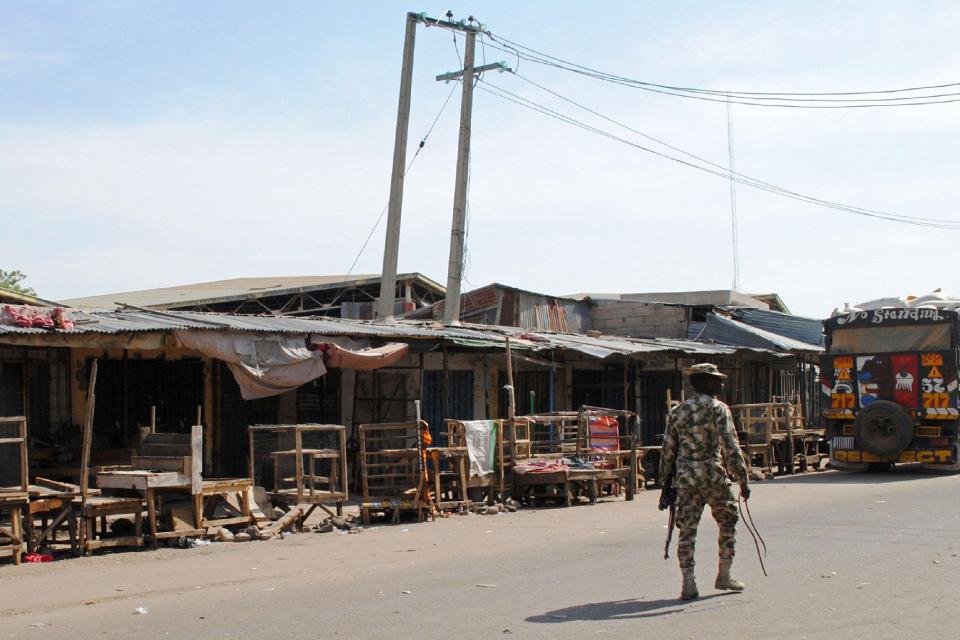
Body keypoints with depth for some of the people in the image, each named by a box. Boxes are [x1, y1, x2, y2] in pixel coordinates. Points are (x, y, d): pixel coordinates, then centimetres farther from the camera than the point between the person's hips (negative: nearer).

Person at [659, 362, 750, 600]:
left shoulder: (677, 412, 10)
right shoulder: (718, 409, -5)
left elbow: (668, 449, 12)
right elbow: (730, 447, -11)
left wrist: (667, 482, 18)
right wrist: (742, 479, -8)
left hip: (685, 477, 4)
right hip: (712, 476, -4)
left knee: (687, 529, 4)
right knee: (727, 522, 14)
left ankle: (688, 583, 0)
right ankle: (723, 576, 19)